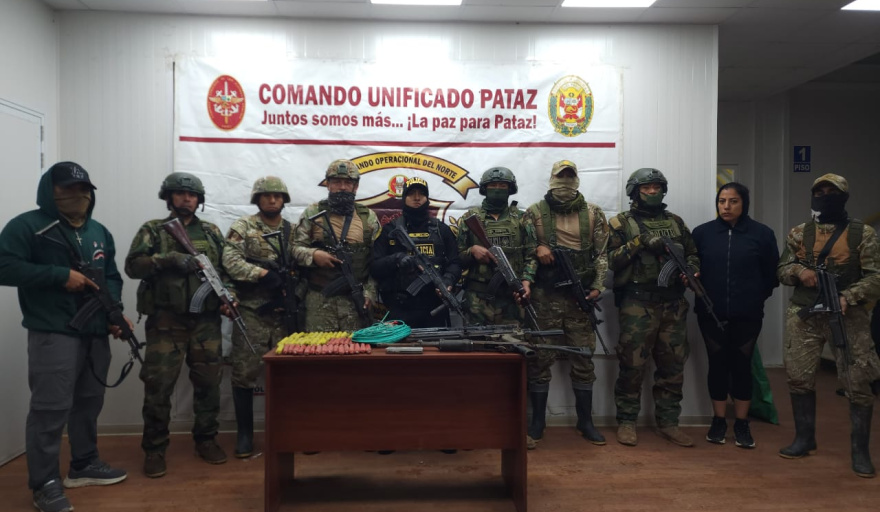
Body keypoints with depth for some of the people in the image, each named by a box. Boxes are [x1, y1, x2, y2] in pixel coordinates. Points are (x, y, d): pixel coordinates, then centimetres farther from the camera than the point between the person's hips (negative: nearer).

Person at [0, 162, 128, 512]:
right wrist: (61, 276, -19)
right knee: (51, 407, -6)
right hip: (53, 334, -7)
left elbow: (112, 277, 18)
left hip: (96, 333, 7)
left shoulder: (99, 232, 15)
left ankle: (84, 465, 30)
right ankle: (44, 483, 7)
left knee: (90, 402, 15)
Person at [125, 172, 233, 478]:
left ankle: (206, 440, 22)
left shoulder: (212, 232, 13)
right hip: (166, 321, -2)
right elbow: (132, 266, -5)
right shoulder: (152, 230, 5)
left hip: (206, 321, 3)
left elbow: (226, 268, 13)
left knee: (208, 382, 7)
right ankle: (154, 449, 12)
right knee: (158, 386, -1)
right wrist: (168, 258, -18)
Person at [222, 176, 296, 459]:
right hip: (250, 312, -3)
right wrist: (263, 274, -21)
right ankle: (245, 434, 13)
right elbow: (231, 262, -13)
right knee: (245, 372, 0)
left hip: (284, 312, 3)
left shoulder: (292, 231, 11)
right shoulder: (243, 227, 0)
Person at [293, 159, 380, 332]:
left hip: (356, 298, 1)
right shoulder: (312, 213, 5)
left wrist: (369, 293, -1)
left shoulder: (368, 217, 7)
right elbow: (296, 248, 4)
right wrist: (314, 255, -17)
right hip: (319, 299, -1)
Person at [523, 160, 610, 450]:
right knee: (540, 359, 2)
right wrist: (536, 248, -13)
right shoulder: (535, 213, 2)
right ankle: (537, 423, 14)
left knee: (583, 359, 7)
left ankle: (585, 422, 21)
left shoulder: (593, 214, 7)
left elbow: (602, 253, 7)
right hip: (545, 297, -1)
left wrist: (597, 286, -3)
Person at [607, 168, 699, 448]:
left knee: (672, 366, 9)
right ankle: (627, 422, 11)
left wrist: (691, 268, -3)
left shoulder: (675, 222, 15)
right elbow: (611, 260, -7)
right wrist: (639, 242, -16)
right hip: (638, 305, -4)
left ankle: (668, 423, 21)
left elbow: (693, 253, 18)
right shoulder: (622, 223, 3)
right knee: (633, 365, -1)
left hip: (673, 305, 5)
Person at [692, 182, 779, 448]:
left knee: (742, 366, 8)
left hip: (747, 316, 0)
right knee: (717, 365, 8)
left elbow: (772, 273, 2)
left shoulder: (762, 234, -1)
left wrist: (756, 298, -2)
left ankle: (742, 423, 20)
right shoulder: (702, 232, 1)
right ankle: (718, 421, 20)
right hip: (711, 314, 1)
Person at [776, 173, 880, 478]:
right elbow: (781, 270, 9)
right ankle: (804, 439, 23)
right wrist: (799, 271, -13)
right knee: (799, 378, 7)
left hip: (847, 317, -3)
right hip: (803, 317, 3)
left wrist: (848, 297, -20)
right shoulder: (799, 233, 8)